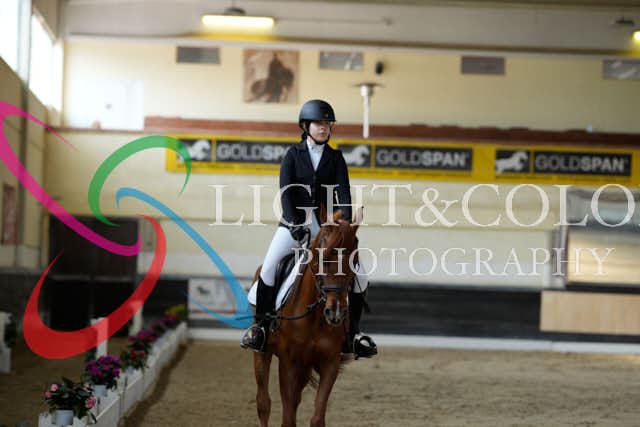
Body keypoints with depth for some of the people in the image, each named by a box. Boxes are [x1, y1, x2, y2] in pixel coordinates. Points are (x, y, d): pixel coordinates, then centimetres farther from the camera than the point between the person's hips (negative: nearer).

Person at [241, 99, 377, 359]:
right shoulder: (293, 155, 3)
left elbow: (342, 192, -3)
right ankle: (260, 326, -12)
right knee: (269, 267, -24)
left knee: (359, 275, -9)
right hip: (294, 223, -2)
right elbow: (286, 192, -7)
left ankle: (352, 333, 4)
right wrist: (295, 224, -21)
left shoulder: (335, 158, 8)